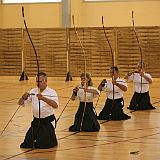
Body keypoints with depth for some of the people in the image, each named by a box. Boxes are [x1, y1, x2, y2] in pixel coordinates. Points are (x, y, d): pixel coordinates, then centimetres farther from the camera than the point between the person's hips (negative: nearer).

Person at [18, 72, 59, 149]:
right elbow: (20, 103, 1)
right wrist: (24, 97, -22)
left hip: (48, 121, -5)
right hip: (36, 121, 5)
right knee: (27, 144, 4)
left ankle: (53, 139, 23)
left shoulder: (51, 92, -11)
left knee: (44, 145, -9)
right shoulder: (33, 91, 3)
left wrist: (43, 98, -42)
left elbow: (55, 105, -29)